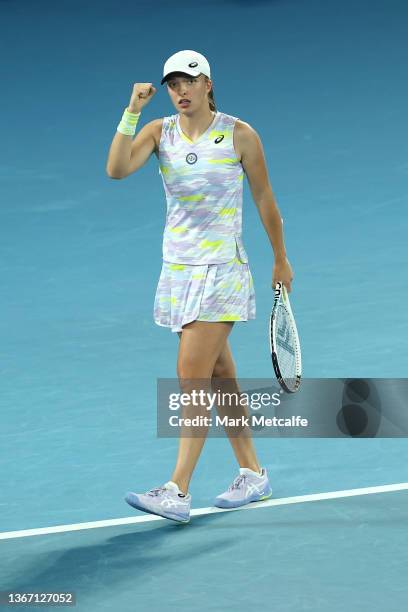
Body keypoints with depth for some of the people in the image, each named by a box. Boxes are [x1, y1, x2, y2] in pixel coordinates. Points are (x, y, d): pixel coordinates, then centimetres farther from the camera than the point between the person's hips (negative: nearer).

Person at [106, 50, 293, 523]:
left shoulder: (239, 135, -6)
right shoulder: (159, 132, 2)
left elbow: (264, 197, 4)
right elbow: (116, 169, -15)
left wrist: (281, 260, 10)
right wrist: (132, 112, -20)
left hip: (222, 271, -5)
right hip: (178, 269, 5)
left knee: (192, 376, -12)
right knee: (219, 377, 12)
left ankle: (177, 492, -15)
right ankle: (252, 475, 24)